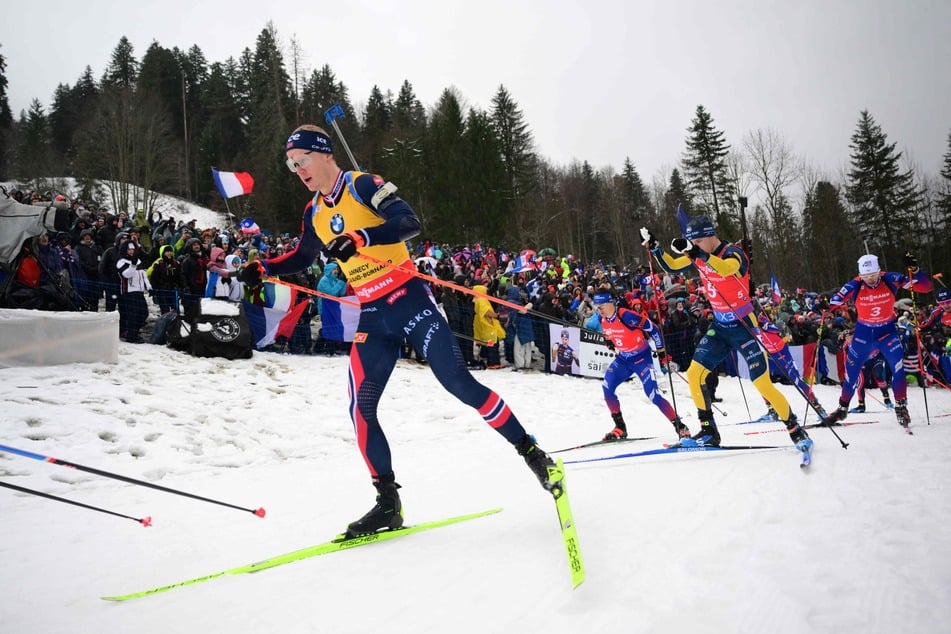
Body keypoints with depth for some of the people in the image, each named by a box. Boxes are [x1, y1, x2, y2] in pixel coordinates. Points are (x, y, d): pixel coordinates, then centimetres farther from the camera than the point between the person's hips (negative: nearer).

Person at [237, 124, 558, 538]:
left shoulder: (363, 185, -8)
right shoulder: (314, 212, 13)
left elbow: (410, 223, -20)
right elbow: (302, 257, 28)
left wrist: (359, 237, -32)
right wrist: (262, 269, 12)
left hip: (409, 301, -6)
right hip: (372, 318, 6)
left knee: (459, 383, -11)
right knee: (361, 409, -2)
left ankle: (531, 452, 5)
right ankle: (388, 503, 9)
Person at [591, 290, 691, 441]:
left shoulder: (626, 316, -26)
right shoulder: (601, 319, -6)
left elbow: (653, 329, -18)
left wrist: (662, 352, -13)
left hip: (641, 358, -6)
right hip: (623, 359, 6)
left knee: (653, 395, -13)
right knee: (607, 387, -11)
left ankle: (680, 427, 1)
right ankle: (620, 428, 0)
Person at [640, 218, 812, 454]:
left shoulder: (733, 252, -19)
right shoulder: (698, 256, 0)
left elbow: (727, 268, -43)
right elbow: (671, 266, 11)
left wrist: (697, 253, -54)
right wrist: (653, 246, -3)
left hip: (744, 327, -6)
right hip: (719, 327, 6)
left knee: (763, 384, -8)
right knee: (694, 373, -5)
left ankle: (796, 430, 11)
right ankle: (709, 431, 6)